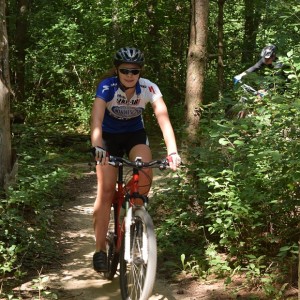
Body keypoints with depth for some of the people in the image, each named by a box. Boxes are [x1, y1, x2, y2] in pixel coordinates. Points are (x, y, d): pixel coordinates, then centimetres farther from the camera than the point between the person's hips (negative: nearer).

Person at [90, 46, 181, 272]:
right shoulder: (107, 87, -28)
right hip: (109, 136, -1)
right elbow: (96, 120, -40)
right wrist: (96, 147, -57)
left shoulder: (149, 88, -24)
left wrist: (172, 151, -46)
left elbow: (164, 120, -32)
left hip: (135, 134, 1)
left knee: (145, 174, -27)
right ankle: (100, 250, -4)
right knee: (106, 191, -12)